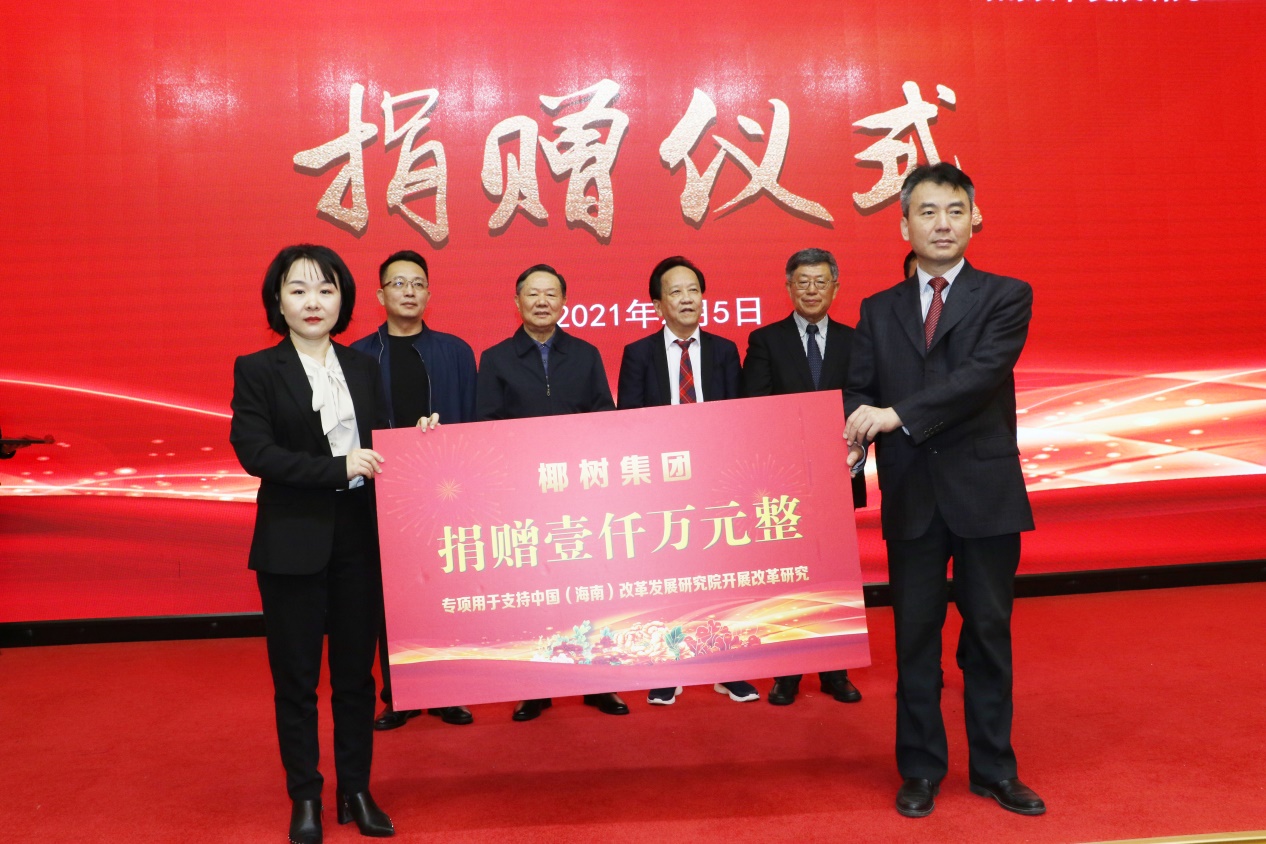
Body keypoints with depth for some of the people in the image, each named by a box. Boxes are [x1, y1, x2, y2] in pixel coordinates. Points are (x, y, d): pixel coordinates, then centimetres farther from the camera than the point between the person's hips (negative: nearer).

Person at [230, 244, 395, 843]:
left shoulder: (364, 368, 10)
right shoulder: (256, 370, -2)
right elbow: (253, 451, -12)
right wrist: (337, 468, -19)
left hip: (360, 537, 3)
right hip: (293, 542, -3)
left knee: (356, 671, 11)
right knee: (296, 677, 9)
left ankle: (356, 792, 27)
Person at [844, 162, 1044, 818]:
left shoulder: (1007, 296, 2)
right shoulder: (878, 311, 10)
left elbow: (983, 373, -15)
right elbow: (860, 392, 3)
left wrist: (898, 414, -23)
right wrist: (855, 438, -18)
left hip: (987, 491, -1)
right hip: (911, 496, 2)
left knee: (989, 632, 9)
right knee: (915, 635, 9)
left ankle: (994, 769, 26)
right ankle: (921, 770, 23)